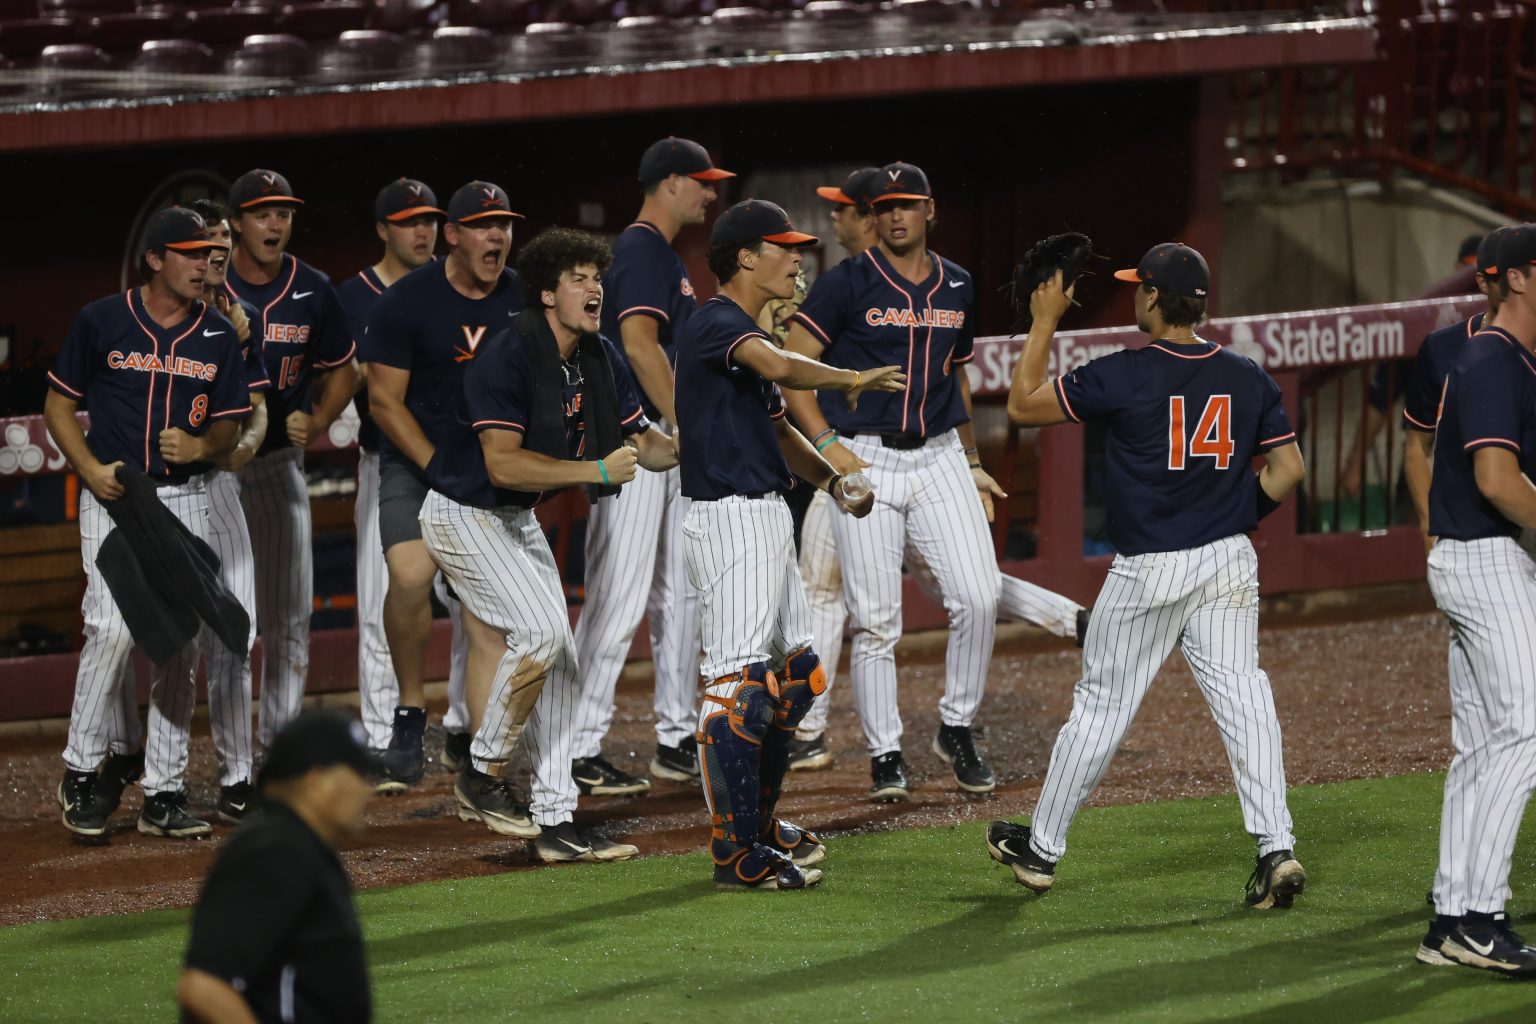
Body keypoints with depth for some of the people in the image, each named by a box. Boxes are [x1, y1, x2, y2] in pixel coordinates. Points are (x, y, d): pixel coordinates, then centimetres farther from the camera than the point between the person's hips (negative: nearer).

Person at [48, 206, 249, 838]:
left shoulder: (218, 337, 5)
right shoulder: (101, 322, -3)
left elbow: (229, 430, 11)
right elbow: (58, 405, 4)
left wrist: (199, 446, -13)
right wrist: (92, 470, -10)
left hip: (184, 499, 3)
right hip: (112, 498, -3)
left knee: (179, 642, 0)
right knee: (112, 629, -19)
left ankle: (163, 793, 7)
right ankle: (81, 774, -3)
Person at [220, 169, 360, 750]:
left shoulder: (312, 292, 2)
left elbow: (342, 371, 15)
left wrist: (318, 423, -4)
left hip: (281, 460, 3)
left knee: (289, 613, 6)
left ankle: (283, 737, 17)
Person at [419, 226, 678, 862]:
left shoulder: (598, 359, 1)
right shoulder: (508, 356, -25)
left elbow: (640, 440, 5)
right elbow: (503, 463, -31)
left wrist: (685, 450, -16)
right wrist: (595, 471, -34)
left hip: (516, 519, 9)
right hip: (464, 516, -9)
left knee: (556, 661, 5)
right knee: (543, 628, -23)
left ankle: (556, 821, 8)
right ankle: (483, 775, -6)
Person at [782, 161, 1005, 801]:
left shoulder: (957, 288, 12)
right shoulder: (847, 284, -3)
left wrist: (972, 463, 20)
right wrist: (828, 444, -15)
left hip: (939, 458, 4)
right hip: (865, 461, -4)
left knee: (978, 597, -10)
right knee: (875, 621, -3)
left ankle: (956, 730, 9)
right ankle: (885, 756, 8)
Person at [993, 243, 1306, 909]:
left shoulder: (1124, 376, -13)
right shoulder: (1247, 378, 1)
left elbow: (1021, 405, -5)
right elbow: (1287, 468, 3)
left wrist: (1046, 322, 2)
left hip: (1148, 572, -3)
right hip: (1231, 565, 3)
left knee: (1101, 704, 8)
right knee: (1242, 696, 2)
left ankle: (1041, 847, 21)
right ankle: (1276, 847, -12)